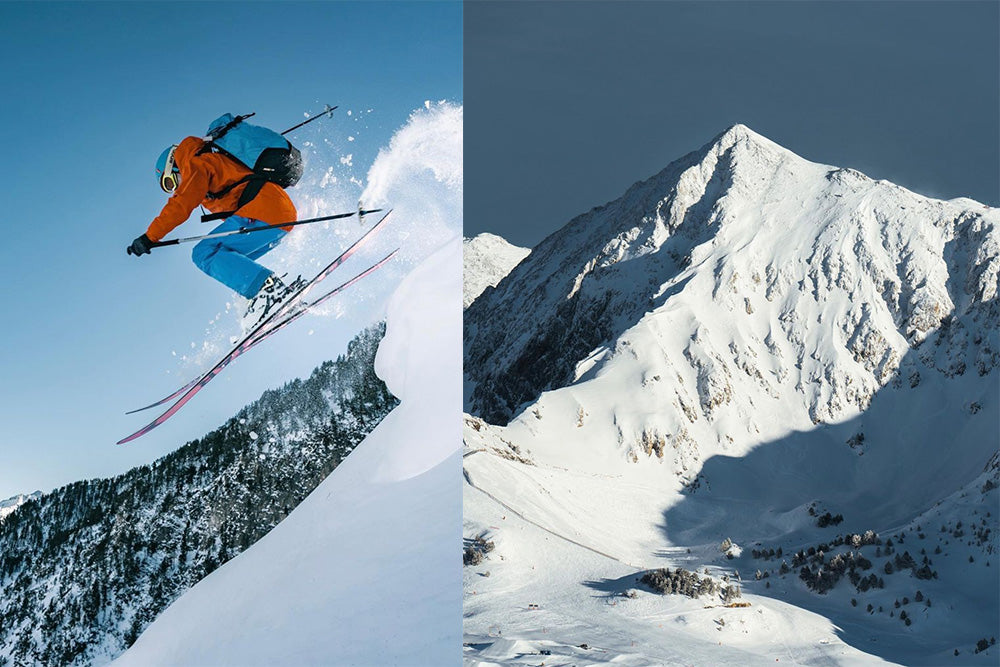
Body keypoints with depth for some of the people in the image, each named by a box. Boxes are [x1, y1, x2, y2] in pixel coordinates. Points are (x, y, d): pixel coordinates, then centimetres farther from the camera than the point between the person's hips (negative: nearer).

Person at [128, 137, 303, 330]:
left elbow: (180, 206, -5)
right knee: (227, 261, 17)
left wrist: (149, 237, -3)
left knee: (205, 254, -12)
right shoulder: (218, 162, 34)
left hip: (263, 209, -10)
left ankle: (269, 286, -29)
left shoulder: (197, 164, 6)